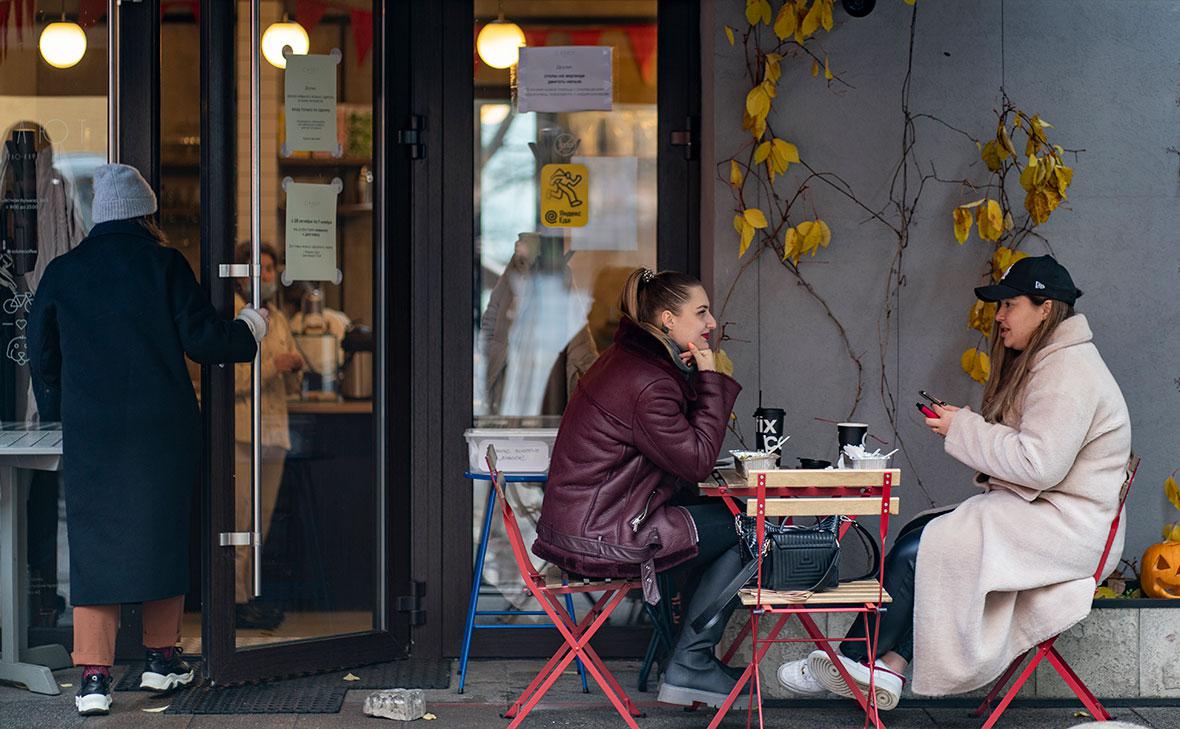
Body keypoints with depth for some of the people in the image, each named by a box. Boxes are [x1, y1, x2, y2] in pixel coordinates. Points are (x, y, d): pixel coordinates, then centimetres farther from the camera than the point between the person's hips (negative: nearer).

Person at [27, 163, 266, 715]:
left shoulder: (61, 273, 4)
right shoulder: (164, 264, -3)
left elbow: (41, 353, 10)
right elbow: (202, 338, -5)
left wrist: (57, 410, 24)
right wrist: (247, 333, 14)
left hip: (89, 432, 1)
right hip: (163, 429, -1)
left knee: (93, 546, 2)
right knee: (162, 537, 13)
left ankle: (94, 676, -5)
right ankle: (161, 660, 21)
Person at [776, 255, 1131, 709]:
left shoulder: (1069, 371, -15)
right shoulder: (1039, 363, 19)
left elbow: (1040, 463, -24)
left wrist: (964, 430, -15)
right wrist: (963, 426, 2)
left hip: (1066, 530, -10)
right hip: (1032, 513, 10)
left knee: (917, 551, -15)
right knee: (915, 537, -6)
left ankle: (853, 658, -1)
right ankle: (889, 666, -13)